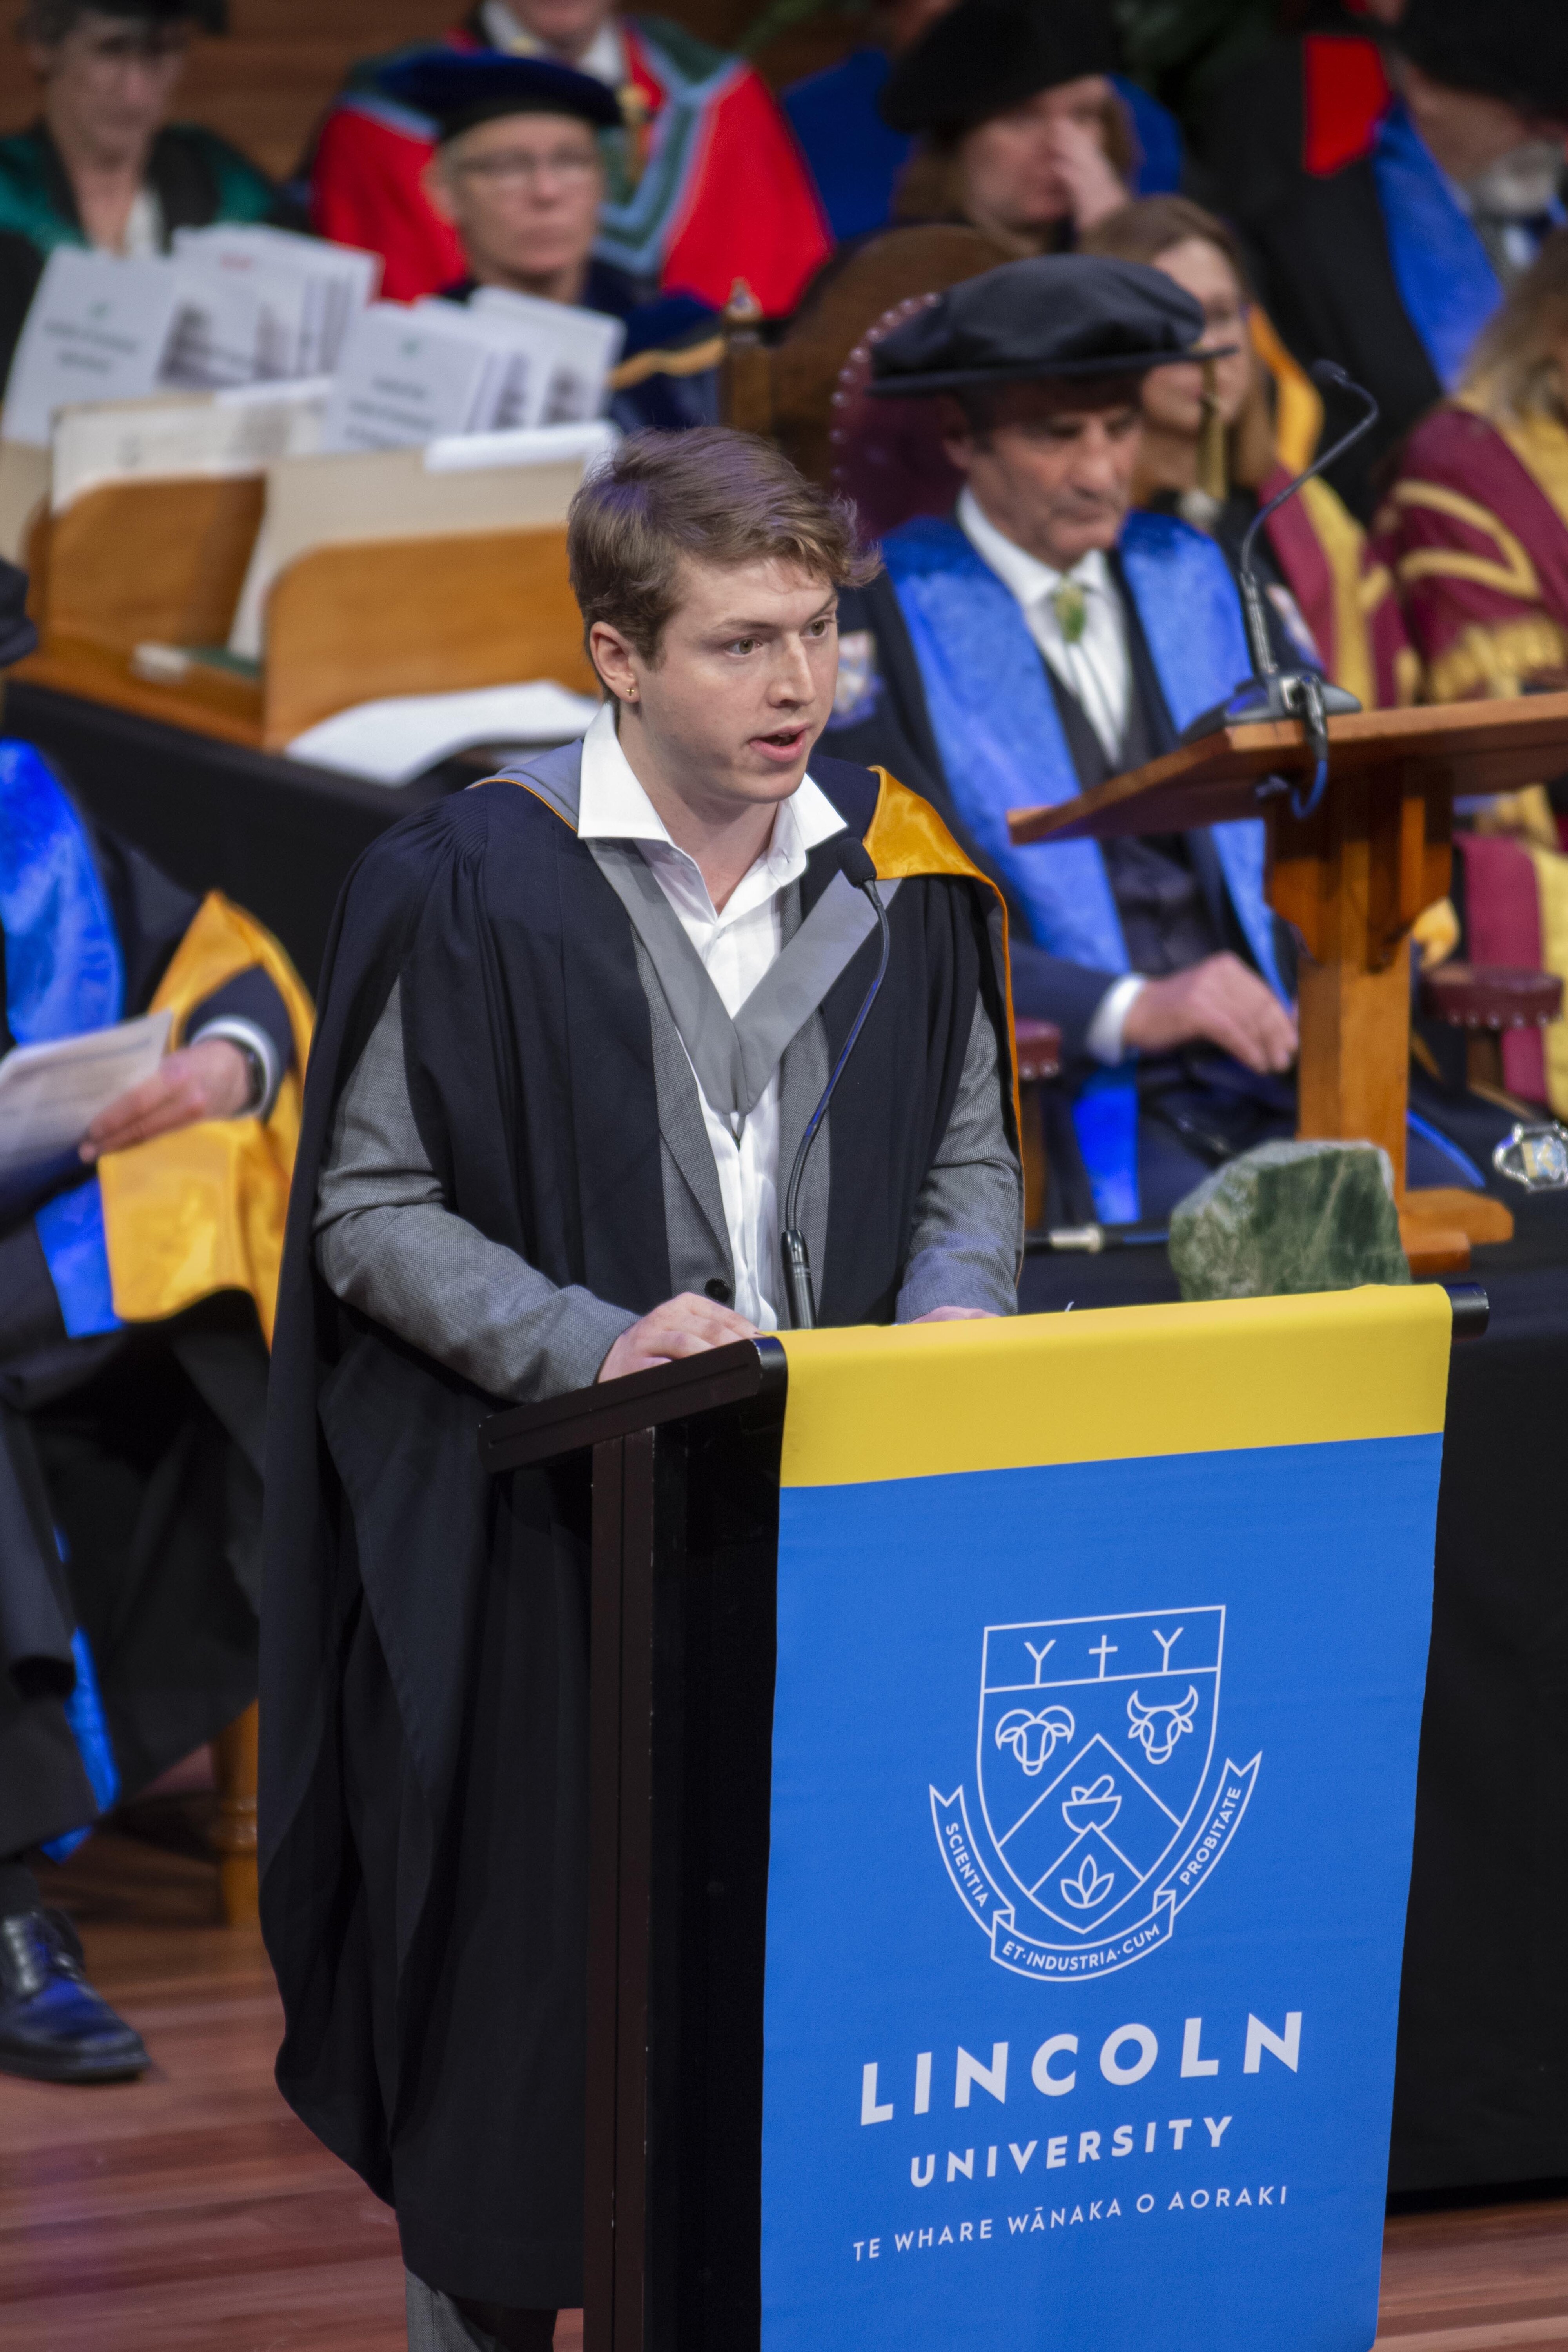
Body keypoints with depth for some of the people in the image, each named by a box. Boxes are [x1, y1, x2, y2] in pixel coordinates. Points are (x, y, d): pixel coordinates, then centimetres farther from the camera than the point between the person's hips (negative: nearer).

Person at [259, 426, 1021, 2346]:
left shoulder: (899, 868, 6)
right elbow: (371, 1206, -5)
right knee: (524, 2007, 3)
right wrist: (589, 1343, -19)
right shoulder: (471, 885, -7)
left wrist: (950, 1314, -6)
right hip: (539, 1541, -3)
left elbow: (972, 1158, 15)